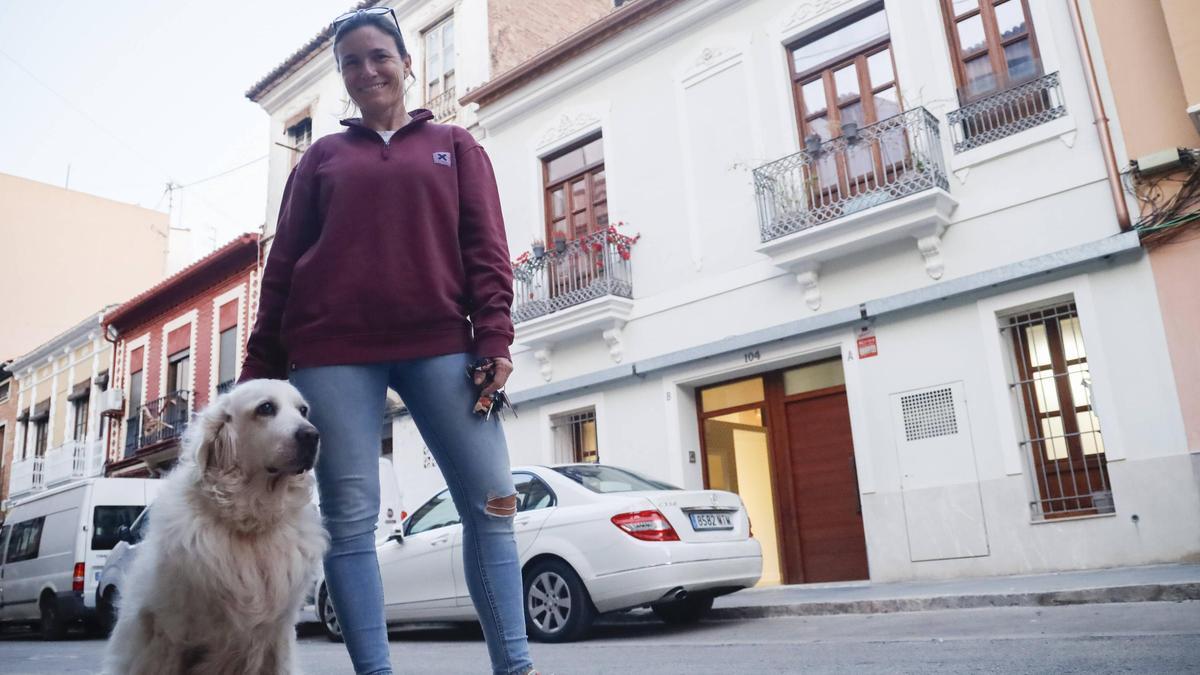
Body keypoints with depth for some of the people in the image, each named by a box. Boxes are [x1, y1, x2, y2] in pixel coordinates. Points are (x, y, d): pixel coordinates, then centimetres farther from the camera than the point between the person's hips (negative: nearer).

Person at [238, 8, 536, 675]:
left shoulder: (455, 146, 16)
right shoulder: (323, 157, 18)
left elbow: (485, 249, 7)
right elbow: (284, 263, 14)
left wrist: (494, 338, -7)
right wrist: (260, 367, 7)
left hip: (439, 345, 0)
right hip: (333, 352, 1)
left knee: (492, 499, -8)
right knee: (350, 517, -3)